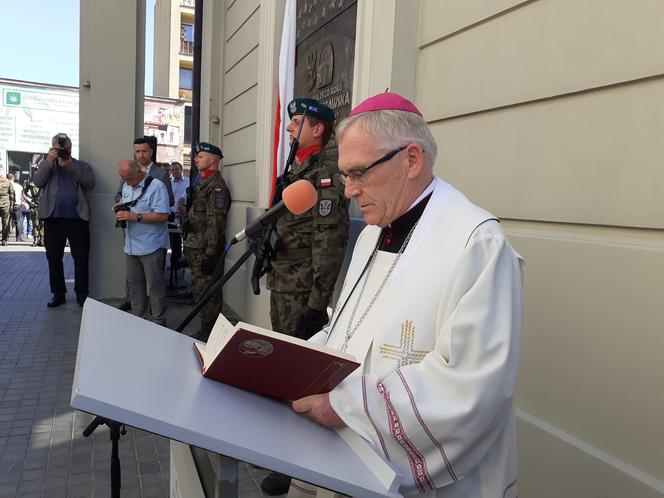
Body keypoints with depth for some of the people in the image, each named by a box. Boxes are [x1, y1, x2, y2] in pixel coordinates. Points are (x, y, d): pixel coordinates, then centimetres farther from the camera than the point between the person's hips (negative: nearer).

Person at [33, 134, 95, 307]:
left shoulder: (82, 165, 9)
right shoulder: (46, 165, 13)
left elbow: (90, 183, -9)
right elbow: (37, 181, -5)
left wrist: (70, 165, -14)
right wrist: (49, 161, -13)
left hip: (78, 219, -2)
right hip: (53, 219, 2)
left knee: (81, 258, 2)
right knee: (54, 258, 8)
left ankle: (81, 294, 13)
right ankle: (58, 294, 20)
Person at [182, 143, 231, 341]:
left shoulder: (216, 186, -14)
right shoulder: (203, 183, 18)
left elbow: (216, 222, -21)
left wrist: (210, 253, -24)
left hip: (206, 249, -10)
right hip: (196, 248, 11)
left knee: (206, 291, -5)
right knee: (199, 289, 16)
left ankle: (209, 334, 5)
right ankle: (206, 330, 27)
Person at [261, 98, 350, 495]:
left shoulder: (327, 171, -13)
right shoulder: (300, 169, 15)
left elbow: (328, 240, -20)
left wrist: (317, 304, -21)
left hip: (303, 294, -9)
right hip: (282, 286, 9)